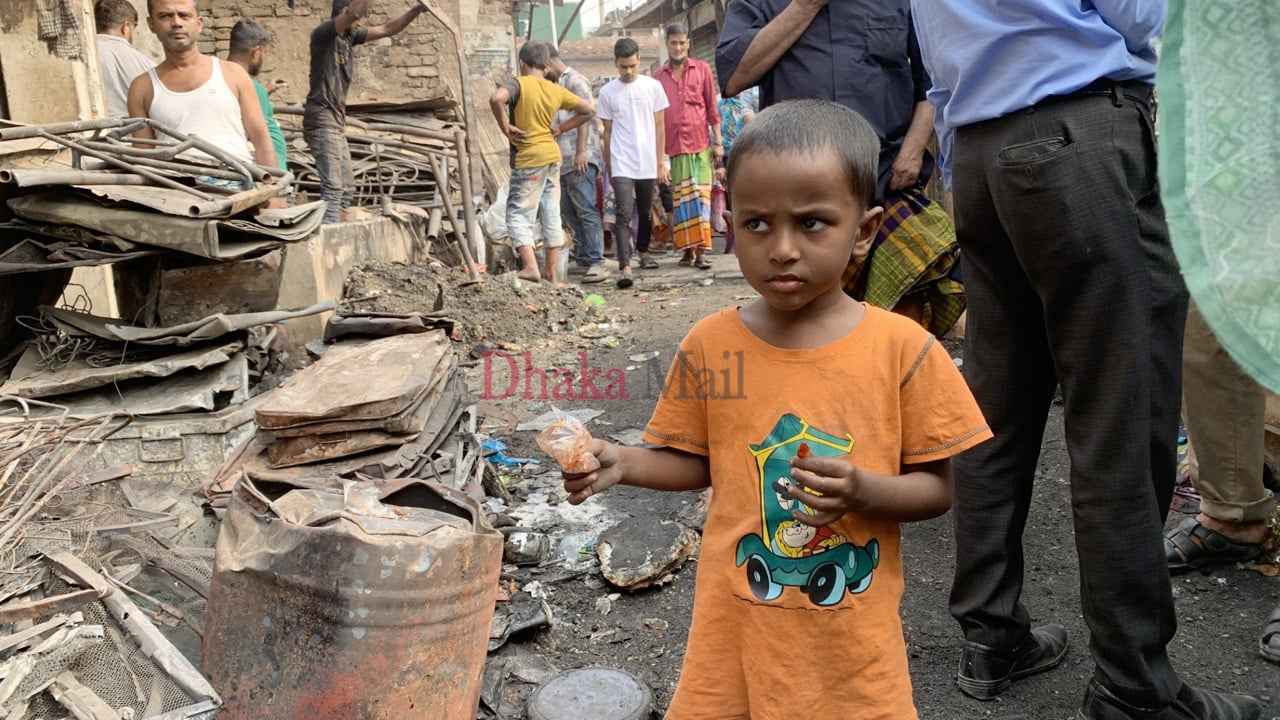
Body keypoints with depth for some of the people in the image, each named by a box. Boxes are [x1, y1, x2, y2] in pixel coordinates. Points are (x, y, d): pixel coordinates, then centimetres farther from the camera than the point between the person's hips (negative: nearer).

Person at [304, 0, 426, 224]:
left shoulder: (350, 36, 13)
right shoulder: (323, 33, -10)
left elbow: (387, 29, 16)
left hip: (336, 121, 10)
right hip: (321, 120, -9)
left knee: (347, 188, 13)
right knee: (333, 187, -17)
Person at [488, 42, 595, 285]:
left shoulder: (520, 83, -8)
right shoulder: (556, 90, 8)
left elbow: (497, 98, -28)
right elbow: (589, 110, 14)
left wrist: (504, 126, -14)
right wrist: (561, 129, 12)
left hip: (528, 159, -6)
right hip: (553, 156, 6)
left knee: (518, 214, 0)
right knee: (551, 215, 10)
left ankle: (530, 267, -12)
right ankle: (552, 274, 15)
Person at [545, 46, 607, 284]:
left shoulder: (575, 80, -4)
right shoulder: (556, 85, 24)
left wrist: (582, 151, -22)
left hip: (580, 158, -10)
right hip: (564, 159, 10)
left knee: (586, 209, -14)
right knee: (569, 210, 10)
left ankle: (596, 262, -16)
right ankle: (582, 259, 15)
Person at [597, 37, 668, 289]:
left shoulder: (653, 86, 4)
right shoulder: (607, 92, 4)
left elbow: (660, 127, 6)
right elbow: (607, 132, 8)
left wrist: (660, 161, 3)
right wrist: (608, 166, 7)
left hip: (648, 164, 2)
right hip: (621, 164, -1)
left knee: (645, 213, 14)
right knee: (623, 214, -12)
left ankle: (643, 252, 35)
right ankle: (625, 267, -19)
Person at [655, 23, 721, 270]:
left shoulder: (702, 69, 8)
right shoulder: (659, 76, 9)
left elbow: (712, 108, 8)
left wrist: (718, 142, 3)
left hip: (701, 144, -1)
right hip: (674, 147, 1)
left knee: (701, 196, -4)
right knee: (681, 199, 3)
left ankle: (700, 252, -5)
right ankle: (687, 250, 9)